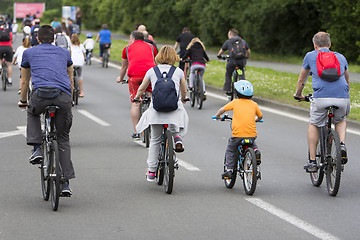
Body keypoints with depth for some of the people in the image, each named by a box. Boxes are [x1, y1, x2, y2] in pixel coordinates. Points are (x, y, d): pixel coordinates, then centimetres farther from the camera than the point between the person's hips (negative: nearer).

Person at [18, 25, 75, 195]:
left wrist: (23, 101, 49)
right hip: (64, 97, 2)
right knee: (63, 139, 15)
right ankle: (66, 183, 8)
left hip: (41, 94, -1)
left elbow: (24, 82, 33)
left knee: (32, 113, 35)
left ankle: (37, 148, 16)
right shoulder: (64, 53, 28)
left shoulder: (29, 53, 23)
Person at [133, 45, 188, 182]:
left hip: (156, 109, 1)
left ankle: (151, 171, 15)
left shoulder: (151, 71, 10)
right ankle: (177, 136, 5)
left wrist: (136, 97, 43)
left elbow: (141, 89, 21)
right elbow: (184, 91, 22)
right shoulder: (179, 72, 9)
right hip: (175, 107, -1)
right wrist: (183, 99, 45)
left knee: (155, 140, 13)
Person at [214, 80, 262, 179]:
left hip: (238, 134, -3)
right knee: (252, 144, 37)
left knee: (230, 150, 19)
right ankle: (256, 151, 9)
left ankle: (228, 170, 9)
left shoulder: (235, 102, 4)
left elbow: (222, 109, 12)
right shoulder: (254, 104, 10)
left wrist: (217, 115, 32)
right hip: (252, 134, 3)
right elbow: (260, 117, 23)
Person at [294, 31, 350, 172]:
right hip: (343, 98, 2)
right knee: (340, 121, 32)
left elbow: (302, 79, 32)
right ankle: (342, 145, 5)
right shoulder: (341, 57, 25)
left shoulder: (310, 56, 19)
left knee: (313, 125, 23)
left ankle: (312, 161, 19)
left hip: (321, 97, -2)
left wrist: (298, 94, 50)